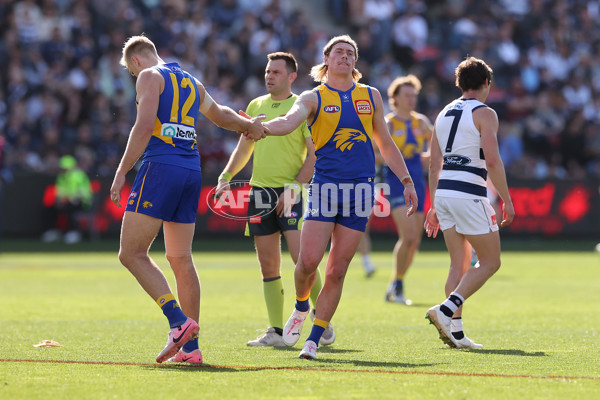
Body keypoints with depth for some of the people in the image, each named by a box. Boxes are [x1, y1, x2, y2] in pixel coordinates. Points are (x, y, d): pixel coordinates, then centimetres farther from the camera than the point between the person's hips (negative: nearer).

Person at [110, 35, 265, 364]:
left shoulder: (150, 77, 0)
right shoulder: (191, 82, 23)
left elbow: (144, 127, -13)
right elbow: (221, 115, 40)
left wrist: (121, 173, -12)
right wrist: (248, 125, 57)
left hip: (161, 167, -8)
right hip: (191, 170, 8)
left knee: (131, 253, -8)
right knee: (180, 259, 8)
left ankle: (179, 321, -22)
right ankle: (190, 346, 5)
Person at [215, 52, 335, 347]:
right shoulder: (255, 106, 14)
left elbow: (314, 154, -7)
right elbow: (244, 148, 23)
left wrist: (294, 187, -17)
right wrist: (226, 177, 9)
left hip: (292, 193, -5)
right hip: (260, 191, 5)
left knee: (302, 258, -14)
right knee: (268, 265, 4)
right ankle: (276, 331, 9)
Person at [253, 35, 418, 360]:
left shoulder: (371, 96, 13)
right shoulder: (313, 98, 3)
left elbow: (386, 144, 21)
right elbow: (289, 121, -17)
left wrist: (406, 180, 14)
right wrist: (262, 127, -39)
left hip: (360, 188, 2)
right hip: (325, 185, -2)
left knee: (337, 271, -1)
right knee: (308, 261, -14)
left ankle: (314, 340, 6)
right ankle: (301, 308, 18)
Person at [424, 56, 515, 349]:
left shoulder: (444, 113, 16)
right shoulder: (484, 113, -5)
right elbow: (493, 161, -13)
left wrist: (435, 206, 21)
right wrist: (507, 200, -6)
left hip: (443, 192, 7)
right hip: (469, 193, -7)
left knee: (459, 264, 12)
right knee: (490, 262, 2)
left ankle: (455, 330, 3)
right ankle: (446, 310, -15)